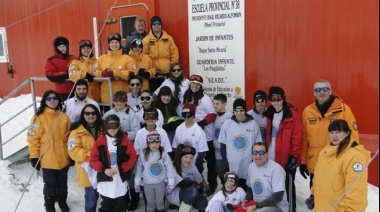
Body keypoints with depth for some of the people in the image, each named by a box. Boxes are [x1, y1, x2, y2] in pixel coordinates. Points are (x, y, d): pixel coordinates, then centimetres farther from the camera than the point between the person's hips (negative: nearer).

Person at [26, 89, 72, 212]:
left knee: (63, 183, 20)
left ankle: (62, 202, 43)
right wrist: (34, 157, -12)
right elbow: (33, 138, -12)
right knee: (50, 184, 12)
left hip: (63, 158, 4)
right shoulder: (39, 117, -12)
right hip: (48, 160, -3)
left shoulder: (64, 117, 1)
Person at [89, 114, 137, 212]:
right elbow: (93, 159, -2)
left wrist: (121, 168, -13)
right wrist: (104, 169, -14)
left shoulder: (124, 139, -3)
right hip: (105, 179, 0)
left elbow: (133, 157, -4)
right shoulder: (100, 140, -2)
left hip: (121, 179, 0)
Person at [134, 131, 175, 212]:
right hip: (147, 183, 1)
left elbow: (169, 168, -7)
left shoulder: (164, 154, -12)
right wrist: (137, 183, 3)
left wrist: (171, 182, -5)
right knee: (150, 202, 16)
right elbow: (139, 168, -1)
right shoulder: (143, 154, -10)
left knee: (160, 201, 16)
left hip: (160, 182, 0)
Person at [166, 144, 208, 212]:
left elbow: (200, 180, -3)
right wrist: (197, 183, -19)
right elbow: (182, 184, -28)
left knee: (204, 203, -24)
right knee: (192, 190, -34)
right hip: (174, 194, -5)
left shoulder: (192, 166, -1)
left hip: (190, 194, 5)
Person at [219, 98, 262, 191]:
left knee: (246, 191, 10)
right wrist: (225, 163, -2)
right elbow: (223, 145, 2)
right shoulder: (227, 124, -2)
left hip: (248, 166, 0)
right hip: (232, 166, 0)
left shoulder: (253, 124, -3)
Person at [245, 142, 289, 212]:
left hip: (277, 206, -6)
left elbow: (277, 197, -20)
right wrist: (246, 202, 0)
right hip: (255, 205, 6)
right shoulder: (251, 166, 3)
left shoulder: (276, 168, -17)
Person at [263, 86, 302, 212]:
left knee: (289, 186, 5)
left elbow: (297, 137, -10)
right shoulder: (269, 114, 10)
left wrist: (294, 156, -12)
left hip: (287, 159, -5)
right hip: (272, 158, 5)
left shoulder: (292, 114, -8)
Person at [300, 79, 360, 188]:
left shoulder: (343, 109, -7)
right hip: (315, 166, 3)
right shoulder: (308, 111, 3)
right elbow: (304, 139, 7)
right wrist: (303, 161, 8)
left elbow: (353, 134, -5)